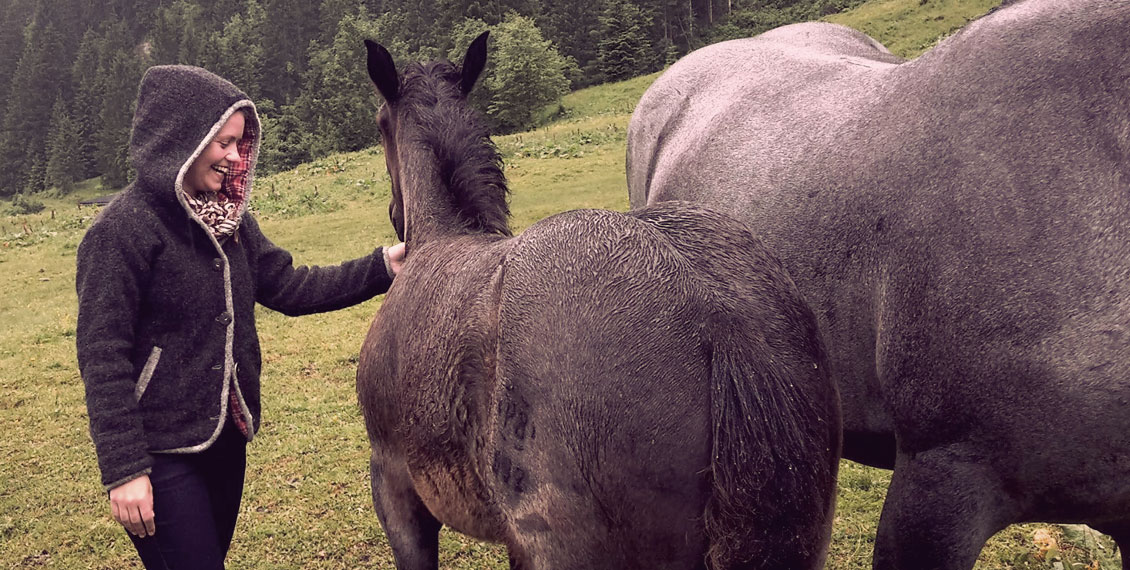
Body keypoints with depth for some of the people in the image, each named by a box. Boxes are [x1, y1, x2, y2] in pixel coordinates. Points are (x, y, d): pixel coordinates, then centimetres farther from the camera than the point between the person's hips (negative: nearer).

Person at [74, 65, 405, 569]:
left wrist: (382, 267, -3)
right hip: (162, 453, -7)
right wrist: (124, 468, -18)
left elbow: (290, 288, 8)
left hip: (226, 439, 8)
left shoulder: (230, 220, 6)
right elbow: (103, 357, -17)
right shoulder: (124, 228, -16)